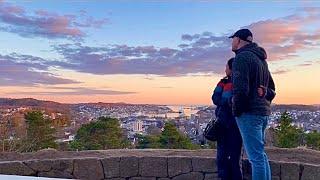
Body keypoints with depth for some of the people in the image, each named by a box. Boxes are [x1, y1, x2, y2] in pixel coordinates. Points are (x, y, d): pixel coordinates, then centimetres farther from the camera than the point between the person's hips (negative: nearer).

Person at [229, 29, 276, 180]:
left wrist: (236, 111, -10)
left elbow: (240, 89, -22)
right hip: (263, 112, 10)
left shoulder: (242, 57, -11)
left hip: (249, 112, -10)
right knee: (260, 154, 17)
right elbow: (271, 88, 25)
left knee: (256, 157, -6)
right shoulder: (261, 58, 20)